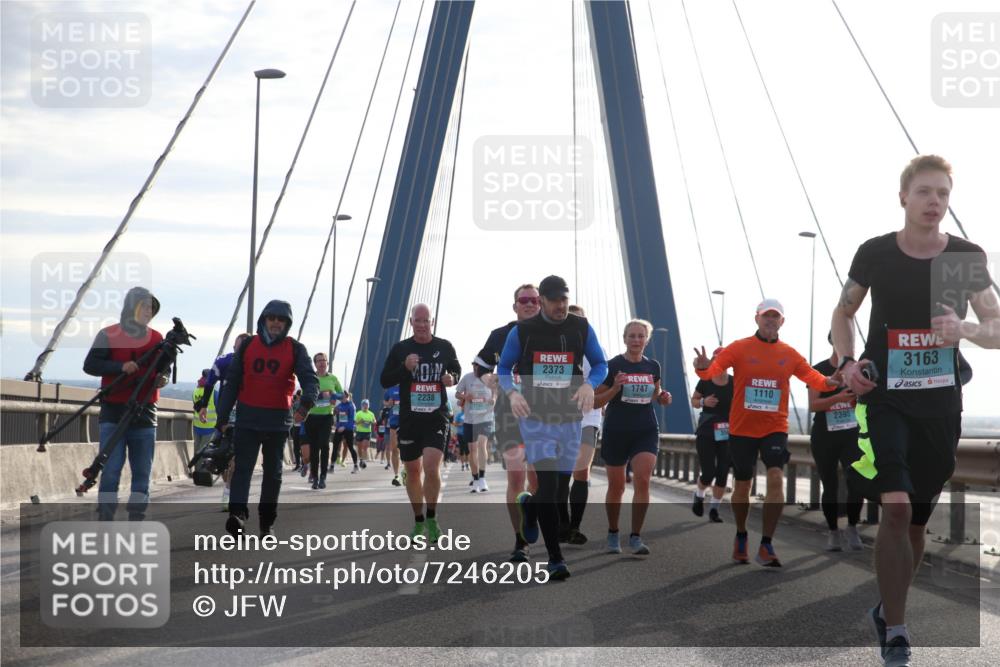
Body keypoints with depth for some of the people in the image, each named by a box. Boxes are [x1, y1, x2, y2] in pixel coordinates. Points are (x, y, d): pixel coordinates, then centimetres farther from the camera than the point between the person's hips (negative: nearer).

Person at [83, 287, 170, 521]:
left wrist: (162, 378, -9)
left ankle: (136, 521, 12)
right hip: (114, 413, -4)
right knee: (111, 470, -8)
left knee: (142, 472, 5)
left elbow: (164, 367, 15)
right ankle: (105, 522, -3)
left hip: (145, 413, 4)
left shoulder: (157, 338, 9)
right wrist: (121, 367, -21)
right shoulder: (108, 335, -2)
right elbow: (90, 365, -7)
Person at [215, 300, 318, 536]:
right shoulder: (247, 346, 5)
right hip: (248, 418, 0)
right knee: (243, 467, -12)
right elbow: (232, 382, 7)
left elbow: (310, 379, -10)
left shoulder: (295, 349, 0)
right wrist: (223, 417, 3)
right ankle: (237, 514, -23)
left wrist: (306, 403, -31)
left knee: (273, 471, 10)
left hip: (278, 421, 0)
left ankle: (267, 521, 19)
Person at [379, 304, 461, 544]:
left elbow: (456, 369, 19)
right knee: (412, 470, 9)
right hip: (409, 418, 1)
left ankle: (431, 518, 2)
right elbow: (385, 380, 2)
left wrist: (452, 378, -5)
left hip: (437, 417, -1)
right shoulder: (400, 349, 2)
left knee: (431, 468, -17)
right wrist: (405, 367, -15)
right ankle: (418, 521, 24)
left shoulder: (444, 347, 3)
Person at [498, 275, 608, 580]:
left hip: (569, 418, 3)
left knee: (560, 488, 11)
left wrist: (589, 384, -13)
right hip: (535, 417, -3)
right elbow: (503, 368, 6)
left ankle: (529, 505, 46)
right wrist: (512, 393, -14)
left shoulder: (581, 328, 0)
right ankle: (555, 558, -7)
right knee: (549, 485, -14)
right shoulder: (522, 331, -3)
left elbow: (600, 364, 8)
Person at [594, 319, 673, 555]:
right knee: (616, 486, 8)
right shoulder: (612, 366, -7)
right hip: (616, 431, -2)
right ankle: (613, 534, 28)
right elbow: (596, 402, -5)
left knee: (643, 480, -15)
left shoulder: (653, 366, 5)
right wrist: (614, 389, -21)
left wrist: (662, 397, 1)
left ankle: (636, 537, -7)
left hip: (646, 431, 2)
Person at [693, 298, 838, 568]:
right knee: (742, 485, 11)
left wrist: (830, 382, -17)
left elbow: (814, 379, 6)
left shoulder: (789, 354, 3)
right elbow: (713, 369, -13)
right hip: (742, 429, -1)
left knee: (776, 478, -18)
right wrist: (703, 367, -36)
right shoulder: (739, 348, -3)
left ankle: (766, 546, -11)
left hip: (775, 428, 1)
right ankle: (741, 536, 36)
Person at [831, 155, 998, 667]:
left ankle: (888, 611, 33)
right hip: (884, 399, -2)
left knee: (917, 517, 11)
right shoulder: (875, 254, -5)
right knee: (895, 507, -18)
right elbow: (843, 312, 11)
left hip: (940, 406, 3)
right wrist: (846, 362, -6)